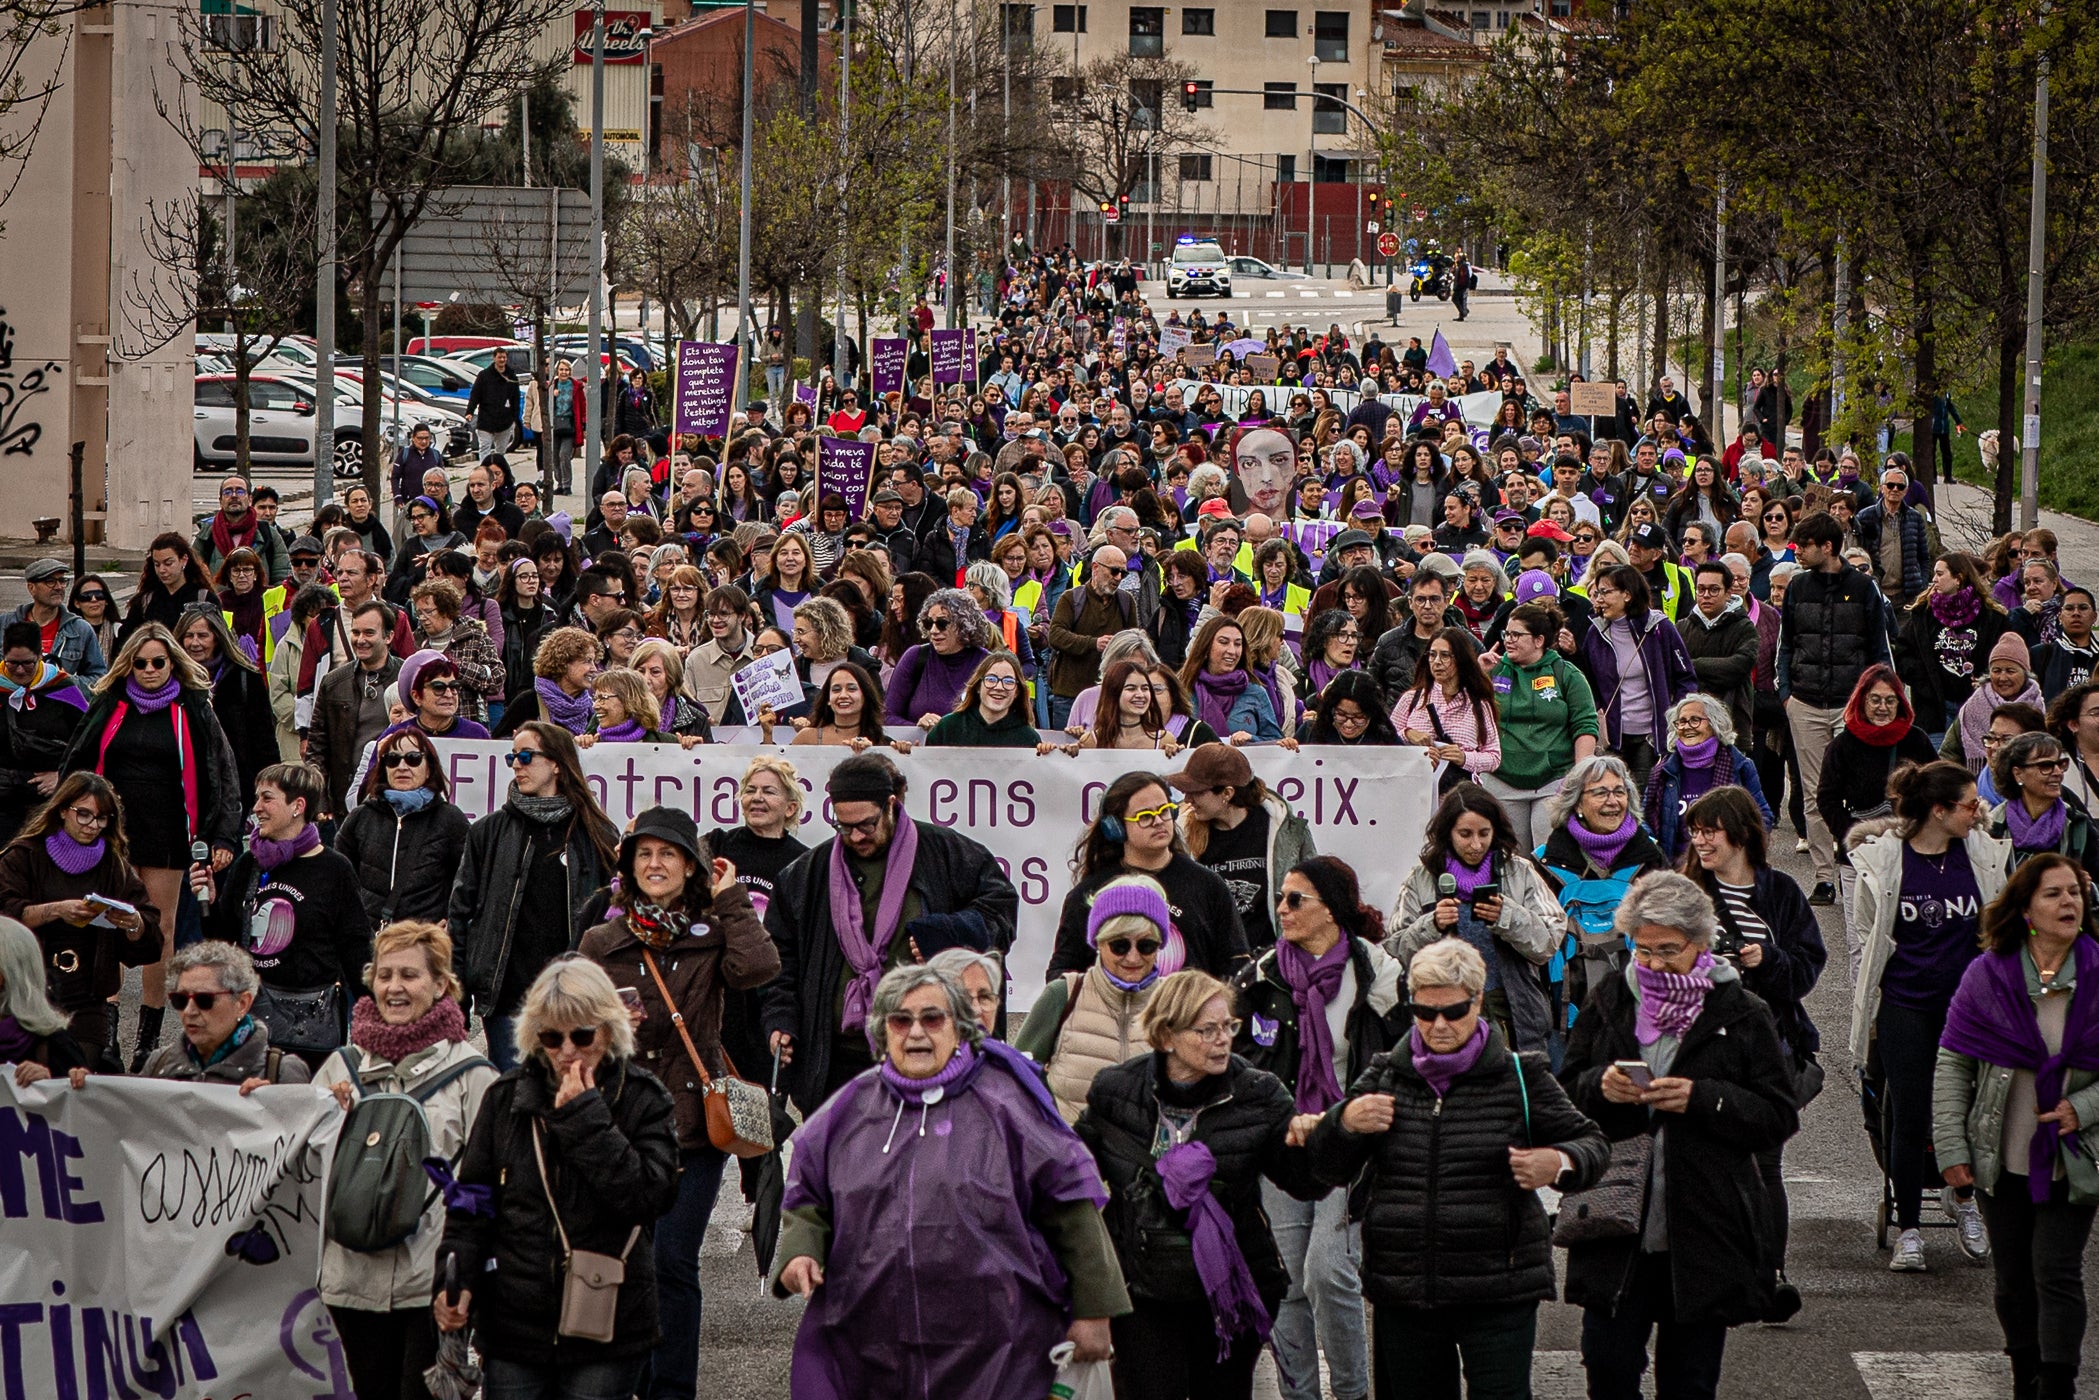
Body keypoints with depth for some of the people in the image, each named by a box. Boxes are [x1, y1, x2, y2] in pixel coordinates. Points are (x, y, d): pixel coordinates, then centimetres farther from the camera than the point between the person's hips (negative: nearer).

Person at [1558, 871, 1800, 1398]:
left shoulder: (1740, 1016, -1)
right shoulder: (1607, 1003, 8)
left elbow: (1779, 1117, -4)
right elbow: (1563, 1094, 13)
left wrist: (1702, 1099, -17)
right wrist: (1600, 1087, -10)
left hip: (1703, 1235, -2)